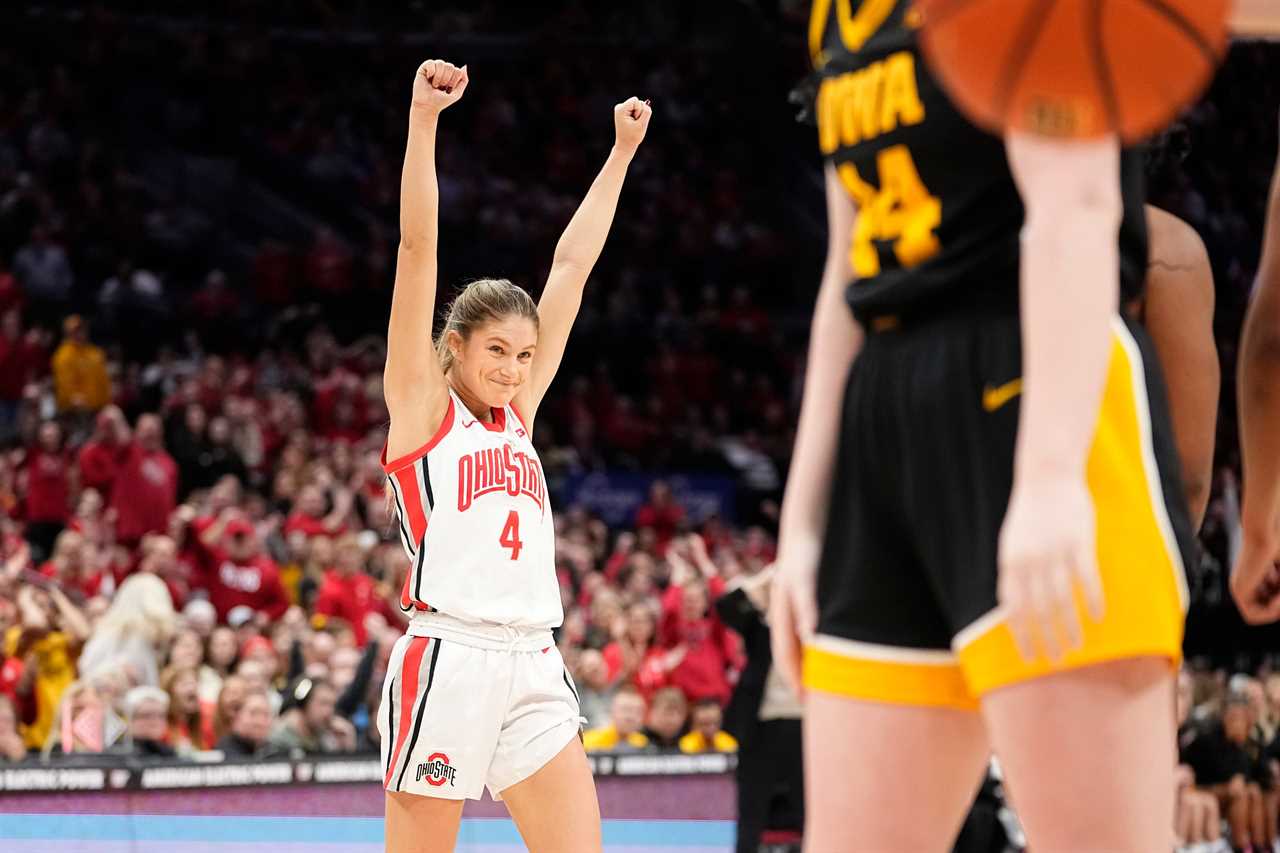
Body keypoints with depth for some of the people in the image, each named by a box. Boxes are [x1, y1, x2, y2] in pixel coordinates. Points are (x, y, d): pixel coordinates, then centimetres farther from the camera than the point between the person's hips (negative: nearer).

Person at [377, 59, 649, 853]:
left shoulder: (518, 412, 16)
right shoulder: (421, 404, 3)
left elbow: (572, 266, 20)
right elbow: (419, 248, -6)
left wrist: (622, 152, 25)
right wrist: (424, 118, -12)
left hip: (534, 670, 6)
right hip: (446, 661, -6)